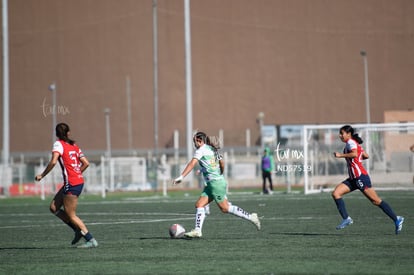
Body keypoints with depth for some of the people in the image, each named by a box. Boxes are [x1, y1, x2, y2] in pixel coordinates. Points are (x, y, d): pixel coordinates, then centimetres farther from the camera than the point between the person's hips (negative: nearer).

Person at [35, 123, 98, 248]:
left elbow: (53, 162, -21)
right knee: (54, 207, 15)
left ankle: (91, 240, -4)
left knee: (71, 215, -1)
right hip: (79, 181, 8)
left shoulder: (59, 144, -7)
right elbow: (86, 163, 13)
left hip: (71, 184, -8)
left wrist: (42, 175, -11)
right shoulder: (74, 146, 14)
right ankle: (79, 230, 13)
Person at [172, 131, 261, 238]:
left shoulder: (201, 150, -9)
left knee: (225, 208, -1)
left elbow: (192, 164, -19)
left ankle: (250, 217, 5)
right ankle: (197, 230, -6)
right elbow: (222, 163, 20)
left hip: (215, 183, -9)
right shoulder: (212, 149, 15)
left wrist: (181, 177, -24)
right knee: (199, 204, 2)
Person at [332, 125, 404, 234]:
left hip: (360, 177, -10)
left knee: (376, 201, -5)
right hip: (353, 179, 10)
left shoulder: (351, 142, -9)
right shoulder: (354, 143, 18)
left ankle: (397, 219, 1)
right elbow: (366, 156, 22)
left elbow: (354, 154, -28)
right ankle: (346, 219, -5)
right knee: (335, 193, -3)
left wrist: (340, 155, -20)